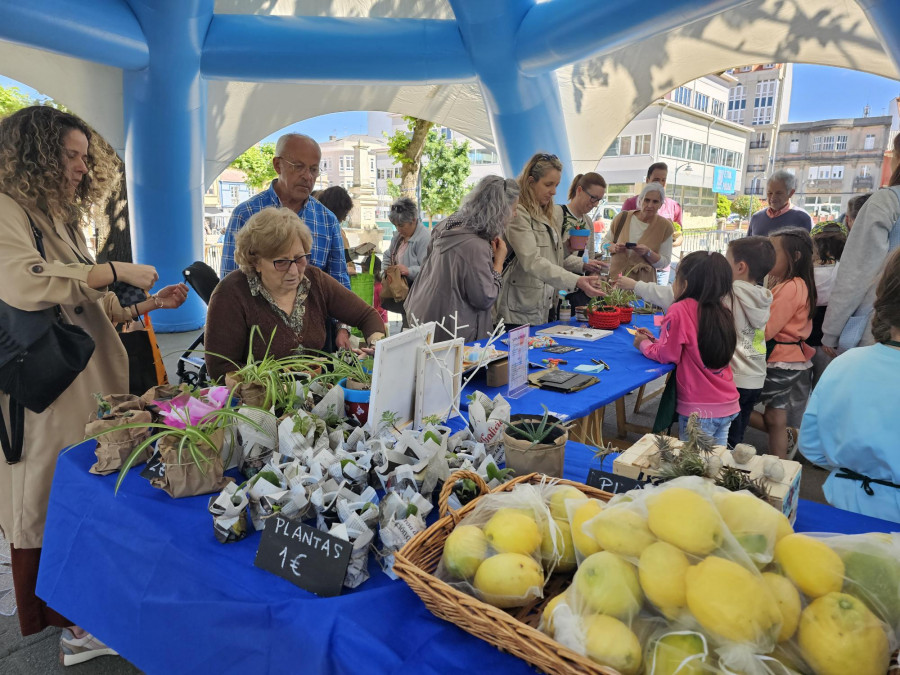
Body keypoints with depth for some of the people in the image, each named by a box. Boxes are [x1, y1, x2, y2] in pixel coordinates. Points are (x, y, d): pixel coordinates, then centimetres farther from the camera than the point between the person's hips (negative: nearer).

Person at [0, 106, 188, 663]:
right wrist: (115, 272, -20)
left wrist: (148, 304, 8)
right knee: (51, 508, 3)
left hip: (90, 383, 8)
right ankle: (70, 624, 17)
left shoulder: (64, 219, 18)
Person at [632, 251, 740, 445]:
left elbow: (666, 355, -9)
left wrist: (644, 344, 9)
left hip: (700, 409, -7)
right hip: (728, 406, 7)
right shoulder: (721, 310, 4)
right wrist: (655, 341, 15)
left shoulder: (680, 311, -16)